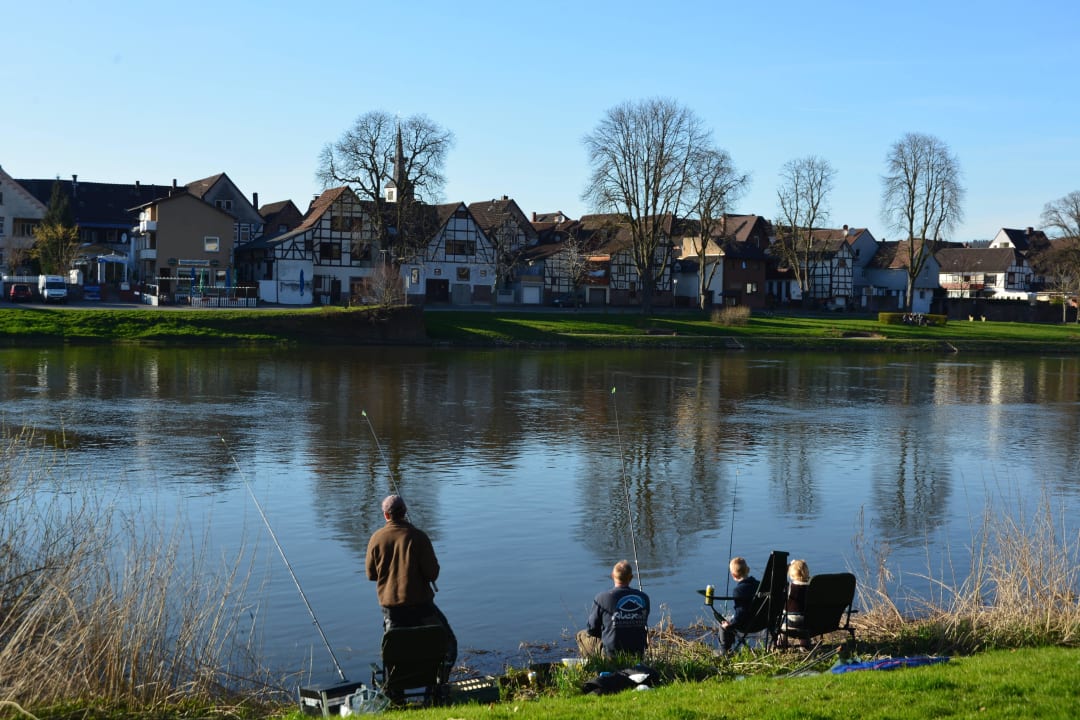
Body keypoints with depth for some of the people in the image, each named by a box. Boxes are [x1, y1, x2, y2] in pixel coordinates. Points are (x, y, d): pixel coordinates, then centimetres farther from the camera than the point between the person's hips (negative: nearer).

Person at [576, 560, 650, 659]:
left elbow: (591, 629, -4)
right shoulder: (644, 598, -3)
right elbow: (643, 626, 10)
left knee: (582, 635, 20)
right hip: (638, 654, 4)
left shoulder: (602, 598, -14)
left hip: (612, 653, -4)